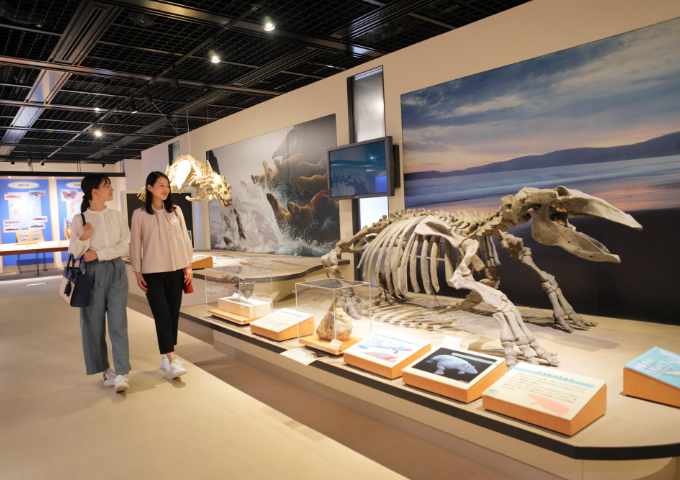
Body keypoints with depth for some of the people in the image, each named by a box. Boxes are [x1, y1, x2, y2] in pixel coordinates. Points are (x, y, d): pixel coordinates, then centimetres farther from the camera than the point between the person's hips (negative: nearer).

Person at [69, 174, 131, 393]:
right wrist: (83, 238, -19)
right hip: (91, 272, 0)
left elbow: (126, 246, -2)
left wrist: (99, 253, -12)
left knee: (118, 322, -4)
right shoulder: (79, 219, 0)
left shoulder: (116, 215, 4)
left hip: (115, 271, 0)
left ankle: (121, 373, -1)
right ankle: (105, 369, 22)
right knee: (94, 323, 7)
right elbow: (73, 253, 0)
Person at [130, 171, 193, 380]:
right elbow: (135, 244, 1)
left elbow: (184, 239, 6)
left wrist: (188, 266, 3)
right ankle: (170, 361, -7)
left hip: (176, 270, 3)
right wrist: (137, 272, -1)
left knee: (173, 314, 6)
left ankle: (166, 357, 19)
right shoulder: (139, 214, -2)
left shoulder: (176, 211, 4)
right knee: (162, 315, -8)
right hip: (153, 273, -3)